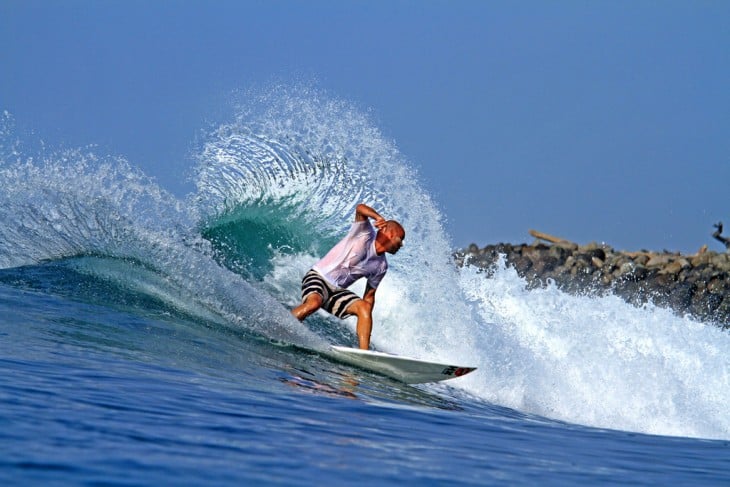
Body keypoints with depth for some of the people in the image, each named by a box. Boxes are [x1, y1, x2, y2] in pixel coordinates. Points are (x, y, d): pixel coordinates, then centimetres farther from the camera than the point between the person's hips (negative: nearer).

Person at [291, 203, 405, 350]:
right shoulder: (365, 234, -8)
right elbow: (360, 208, -25)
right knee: (314, 303, -35)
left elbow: (369, 295, 16)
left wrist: (365, 321, 7)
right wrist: (378, 218, -43)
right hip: (318, 277, -6)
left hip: (338, 291, 6)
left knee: (365, 307, -18)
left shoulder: (381, 266, 9)